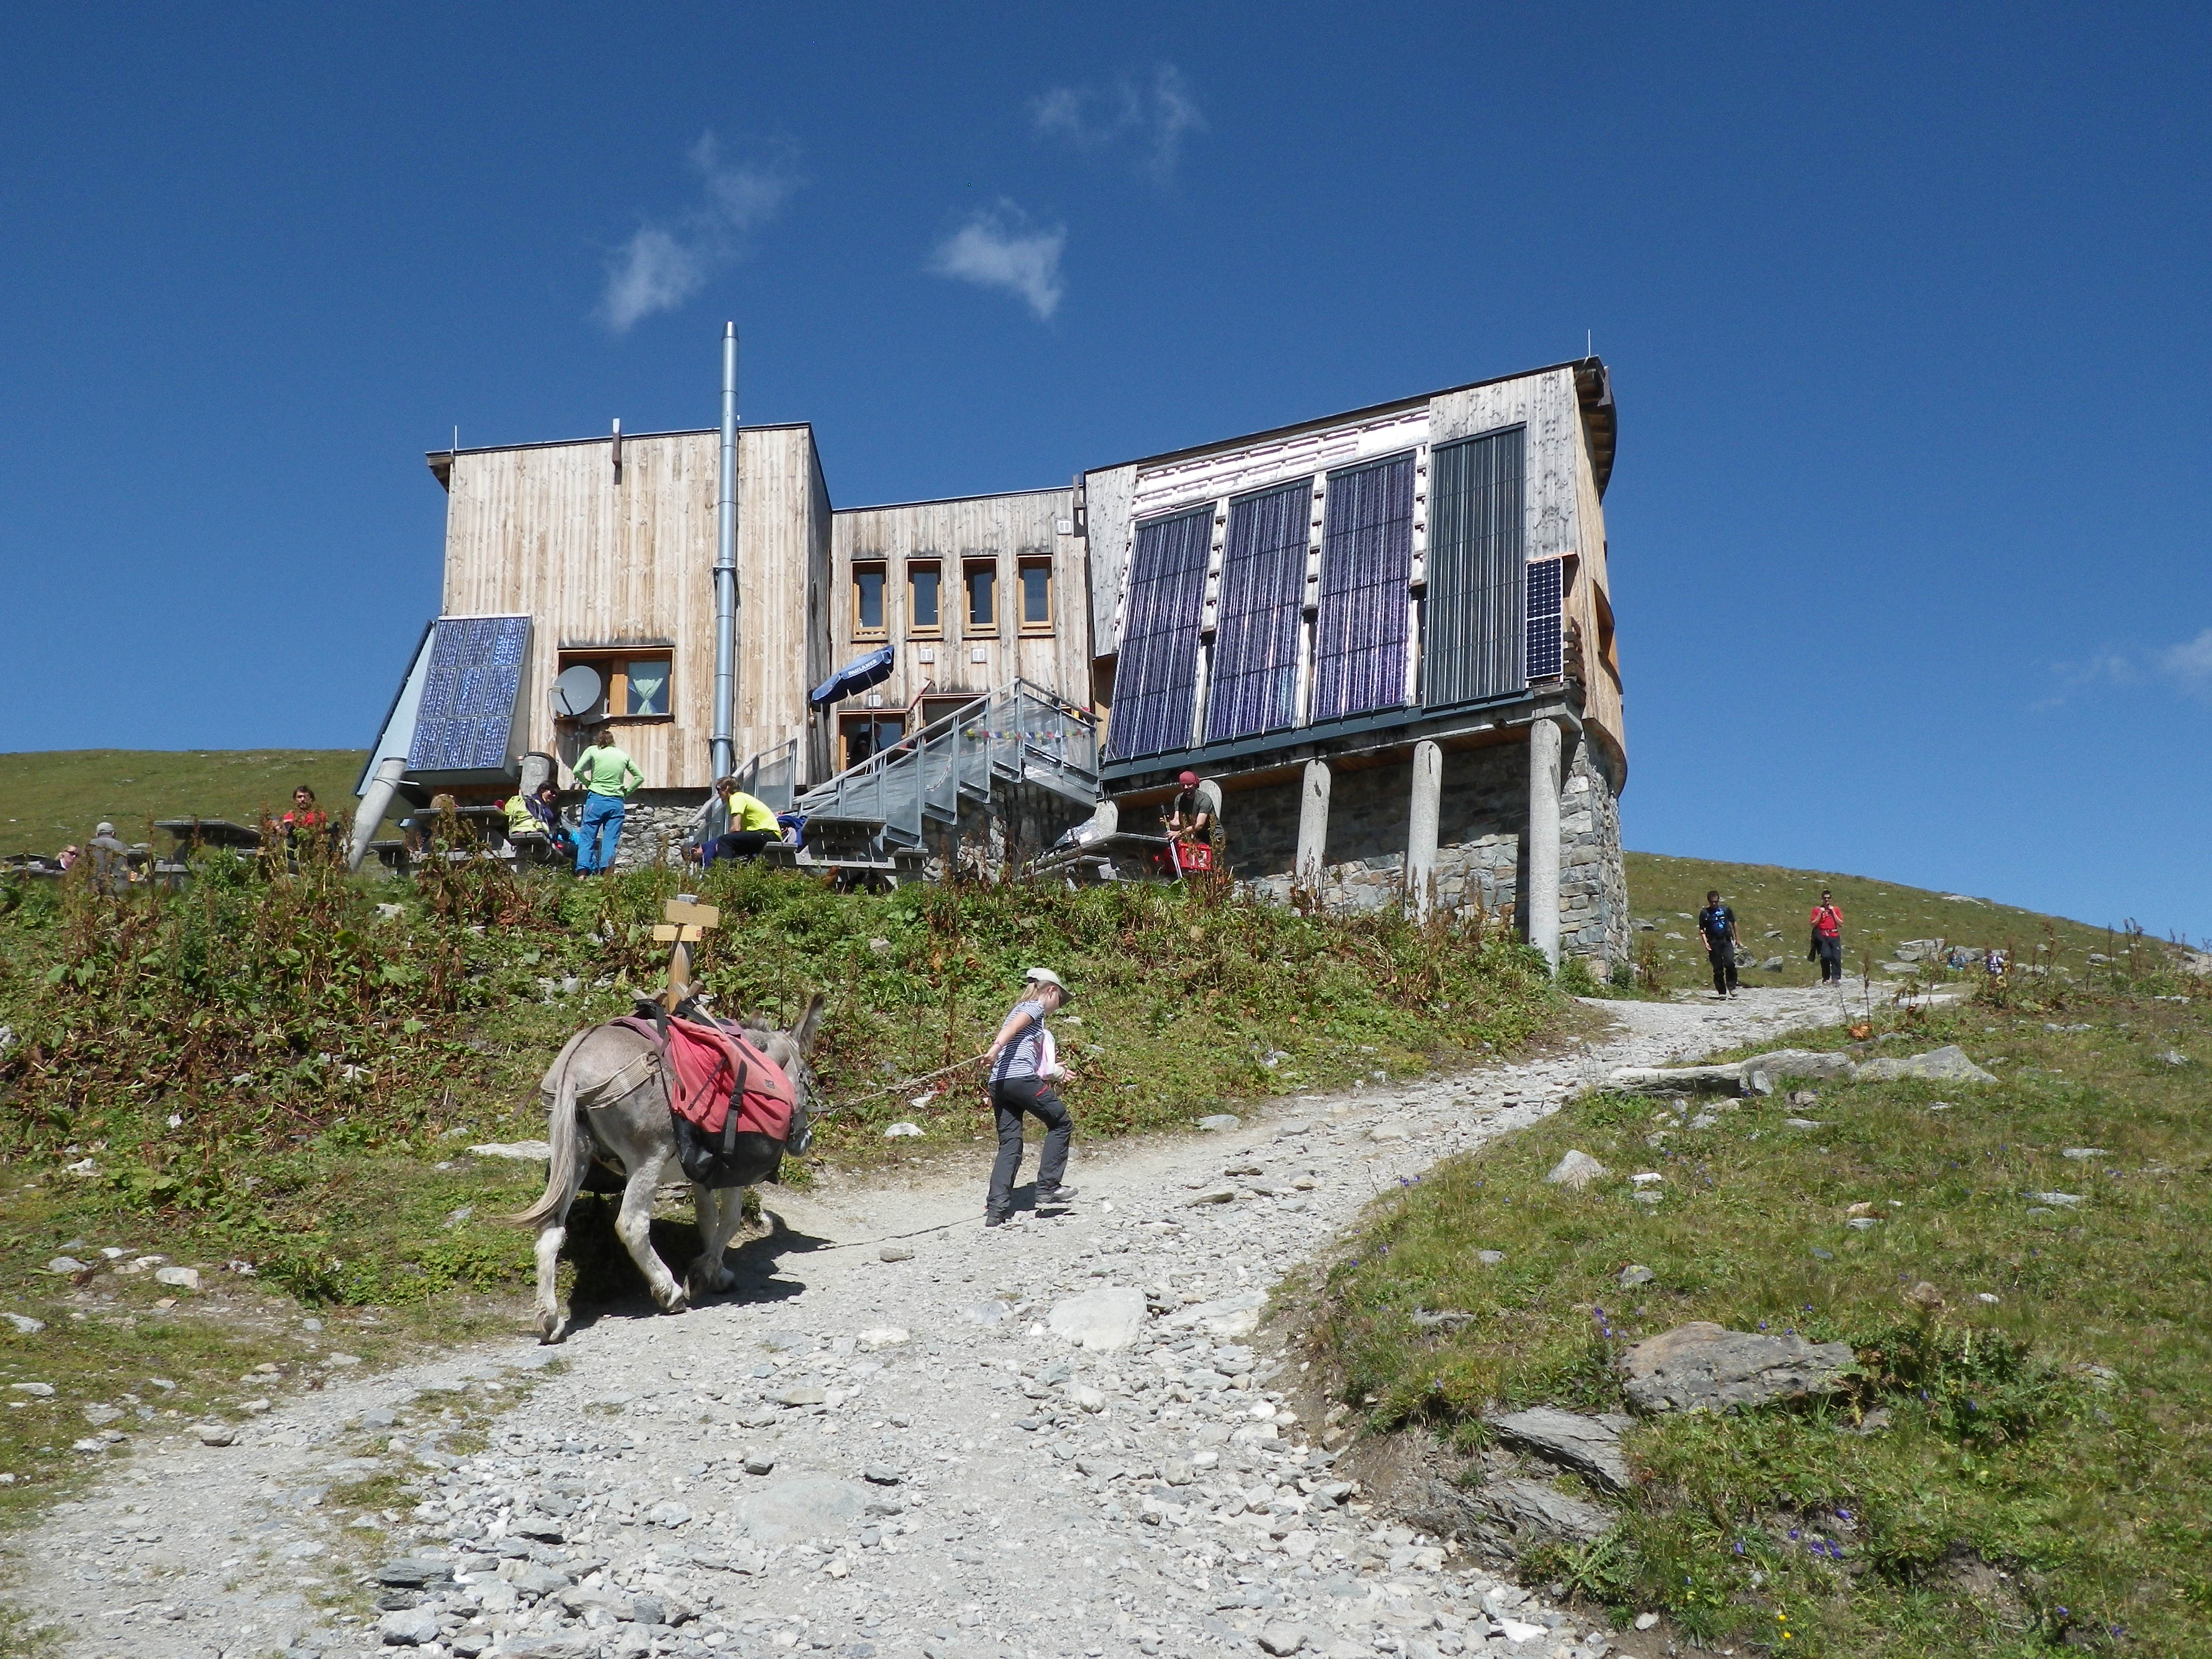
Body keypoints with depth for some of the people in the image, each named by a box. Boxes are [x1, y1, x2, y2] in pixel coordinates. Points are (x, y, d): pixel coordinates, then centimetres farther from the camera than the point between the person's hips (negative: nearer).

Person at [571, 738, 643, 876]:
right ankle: (605, 873, -11)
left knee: (587, 837, 0)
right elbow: (640, 777, 15)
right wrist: (627, 792, 17)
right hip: (617, 802, 2)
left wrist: (587, 783, 10)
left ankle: (582, 872, -12)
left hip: (596, 799, -2)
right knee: (611, 840, 0)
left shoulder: (593, 750, 5)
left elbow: (577, 771, -5)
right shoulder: (623, 755, 13)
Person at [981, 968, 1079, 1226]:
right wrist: (997, 1046, -35)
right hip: (1021, 1078, -8)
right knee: (1061, 1124, 8)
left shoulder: (1021, 1009, 30)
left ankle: (995, 1211, -4)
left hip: (998, 1081, 8)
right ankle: (1048, 1187, 5)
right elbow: (1013, 1026, -17)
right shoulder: (1035, 1007, 5)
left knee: (1009, 1146, 6)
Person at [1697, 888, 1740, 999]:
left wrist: (1736, 938, 19)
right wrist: (1706, 942, -8)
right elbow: (1702, 930, 5)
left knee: (1730, 963, -17)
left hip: (1726, 941, 1)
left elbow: (1733, 923, 18)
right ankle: (1721, 992, 6)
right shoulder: (1704, 913, 3)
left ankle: (1732, 987, -5)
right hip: (1714, 943, -1)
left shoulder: (1725, 910, 8)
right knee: (1718, 968, 0)